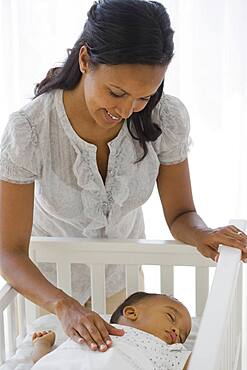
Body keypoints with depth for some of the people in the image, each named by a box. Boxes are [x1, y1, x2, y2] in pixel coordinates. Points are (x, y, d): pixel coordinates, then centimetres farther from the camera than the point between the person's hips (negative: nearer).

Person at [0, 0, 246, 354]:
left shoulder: (167, 118, -27)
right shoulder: (29, 129, -34)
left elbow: (180, 214, -15)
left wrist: (204, 235, -38)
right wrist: (64, 306, -46)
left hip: (121, 266, 2)